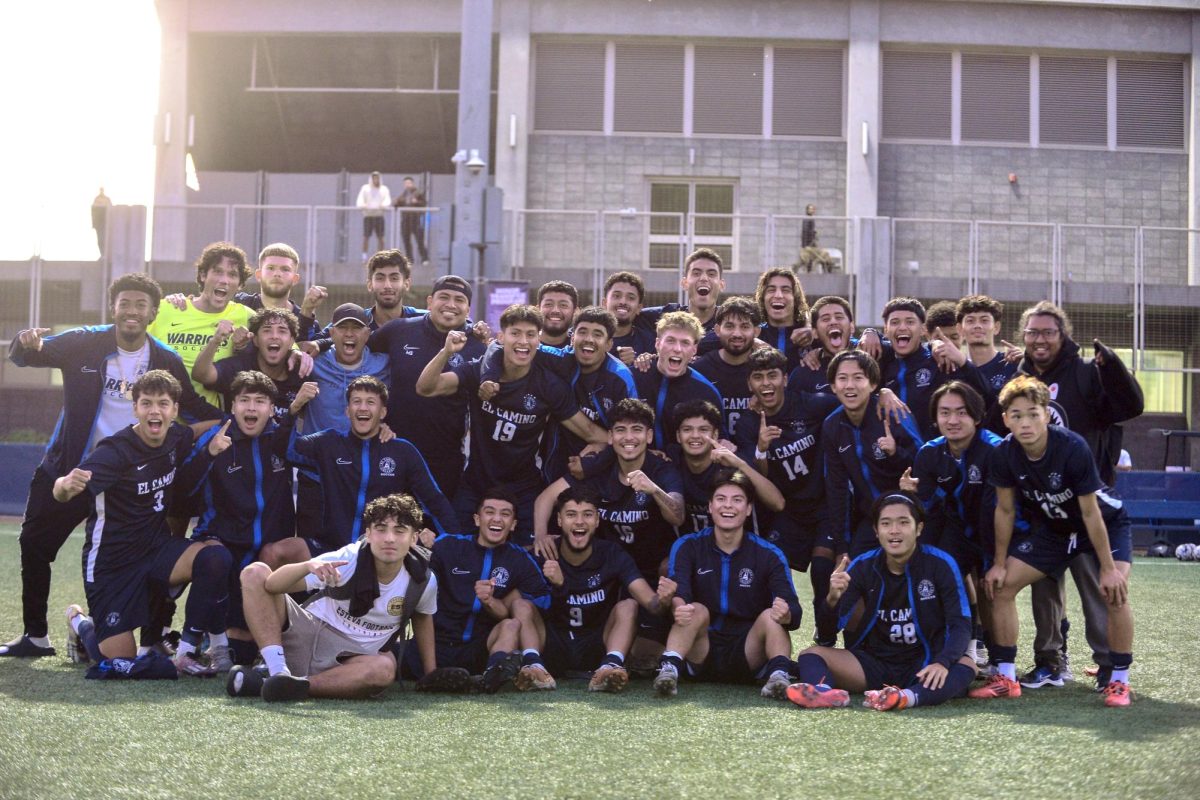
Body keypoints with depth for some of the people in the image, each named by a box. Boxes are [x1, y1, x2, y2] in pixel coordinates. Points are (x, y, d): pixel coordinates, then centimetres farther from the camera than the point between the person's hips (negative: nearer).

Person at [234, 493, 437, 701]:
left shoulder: (424, 581, -10)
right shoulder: (346, 560, -18)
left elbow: (422, 617, 14)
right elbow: (272, 585, -24)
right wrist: (308, 566, -45)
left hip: (351, 663, 1)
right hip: (305, 635, 0)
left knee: (385, 668, -38)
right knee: (255, 573, -19)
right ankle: (278, 671, -29)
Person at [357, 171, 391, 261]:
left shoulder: (384, 189, 13)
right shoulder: (365, 188, 10)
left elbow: (388, 200, -3)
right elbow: (360, 199, -1)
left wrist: (383, 205, -26)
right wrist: (362, 205, -25)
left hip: (379, 215, 1)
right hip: (368, 215, -1)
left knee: (380, 238, -2)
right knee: (366, 237, -5)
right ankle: (364, 256, 1)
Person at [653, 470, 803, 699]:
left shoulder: (769, 555, 1)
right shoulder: (687, 547, 2)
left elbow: (793, 608, -12)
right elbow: (678, 595, -17)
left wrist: (786, 614, -39)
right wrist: (673, 600, -44)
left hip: (749, 658, 0)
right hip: (701, 658, 0)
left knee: (770, 615, -24)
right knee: (697, 610, -25)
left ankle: (779, 675, -39)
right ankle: (669, 670, -41)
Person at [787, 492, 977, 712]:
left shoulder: (940, 564, -8)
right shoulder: (863, 566, -3)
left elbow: (961, 623, -13)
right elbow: (826, 633, -6)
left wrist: (943, 663, -33)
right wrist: (833, 599, -28)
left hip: (924, 666, -2)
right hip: (875, 665, 3)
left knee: (966, 666, -31)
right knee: (812, 654, -16)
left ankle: (910, 696, -60)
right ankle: (826, 692, -50)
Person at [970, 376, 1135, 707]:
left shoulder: (1073, 447, -32)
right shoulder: (1004, 454, -20)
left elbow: (1090, 512, -26)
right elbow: (1005, 510, -6)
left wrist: (1108, 568, -22)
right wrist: (999, 564, -2)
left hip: (1107, 524, -4)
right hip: (1052, 529, 5)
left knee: (1115, 591, -26)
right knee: (1000, 585, -6)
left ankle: (1119, 680, -10)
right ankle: (1006, 677, 4)